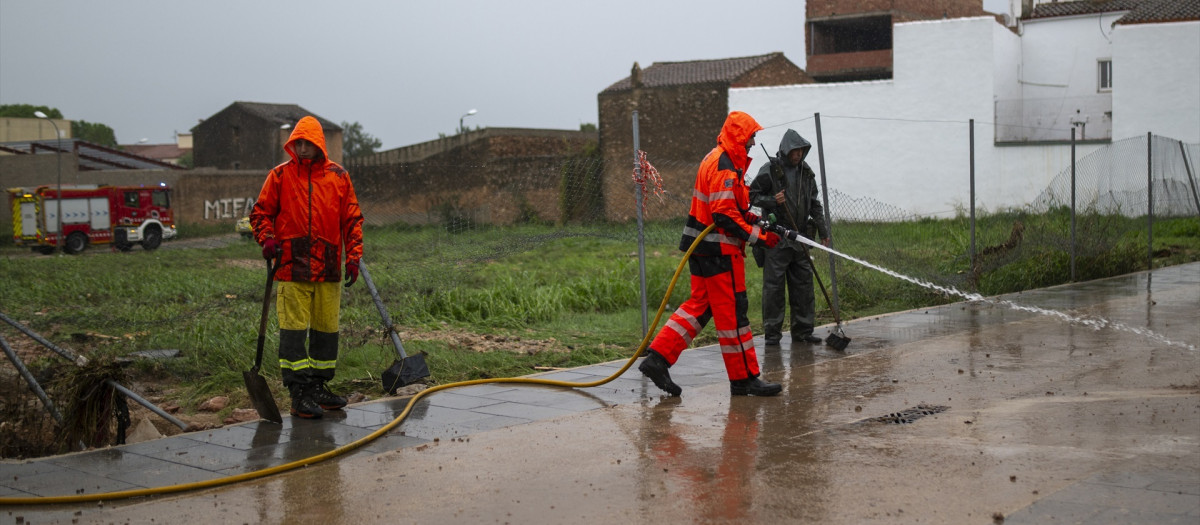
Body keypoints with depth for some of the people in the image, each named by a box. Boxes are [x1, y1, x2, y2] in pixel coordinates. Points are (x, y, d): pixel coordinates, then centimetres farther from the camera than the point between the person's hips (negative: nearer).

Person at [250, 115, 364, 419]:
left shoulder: (338, 177, 8)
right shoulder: (280, 175, 3)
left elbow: (352, 219, 10)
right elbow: (261, 211, 8)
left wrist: (353, 256, 2)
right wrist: (266, 239, -10)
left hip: (329, 268, 3)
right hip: (292, 267, -3)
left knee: (326, 328, 9)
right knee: (293, 329, -7)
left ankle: (318, 387, 21)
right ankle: (299, 394, -3)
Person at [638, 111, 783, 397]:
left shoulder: (717, 159, 17)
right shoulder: (724, 166, -17)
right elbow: (725, 215, -23)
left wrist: (752, 217, 11)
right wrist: (759, 235, -19)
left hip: (702, 246, 10)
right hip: (718, 249, -10)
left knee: (700, 305, 12)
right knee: (732, 311, -3)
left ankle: (657, 357, 7)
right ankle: (744, 379, 5)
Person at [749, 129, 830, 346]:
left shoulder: (806, 172, 13)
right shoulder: (770, 170, -5)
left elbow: (814, 204, 20)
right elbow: (752, 195, -2)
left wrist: (822, 230, 14)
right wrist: (772, 200, -19)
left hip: (800, 239, 6)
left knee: (803, 284, 7)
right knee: (774, 286, -4)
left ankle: (803, 330, 15)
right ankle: (772, 332, 3)